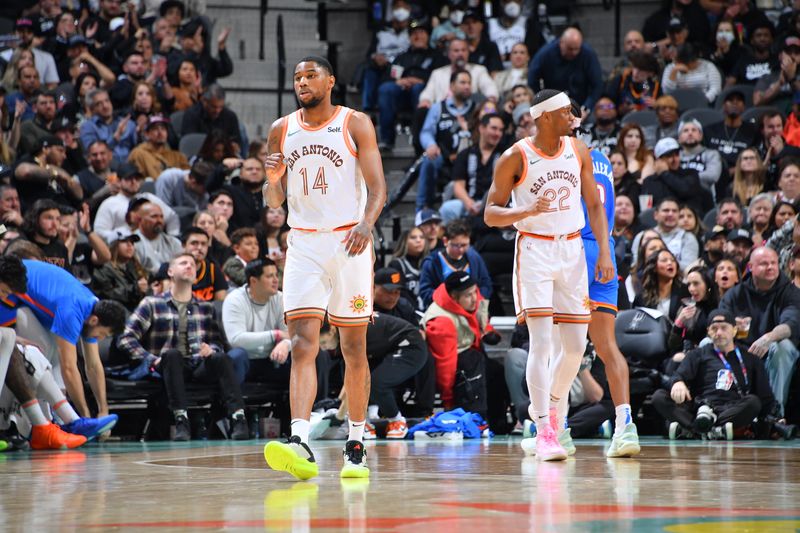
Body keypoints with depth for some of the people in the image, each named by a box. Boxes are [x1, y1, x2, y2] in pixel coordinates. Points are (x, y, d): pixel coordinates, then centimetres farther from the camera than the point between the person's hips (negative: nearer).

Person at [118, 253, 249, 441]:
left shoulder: (206, 308, 26)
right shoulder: (152, 304, 13)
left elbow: (218, 343, 21)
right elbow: (126, 339, 4)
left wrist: (211, 350, -4)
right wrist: (152, 360, -10)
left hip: (199, 367, 2)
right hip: (168, 367, -2)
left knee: (222, 358, -30)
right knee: (172, 353, -36)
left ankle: (239, 418, -46)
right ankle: (181, 422, -45)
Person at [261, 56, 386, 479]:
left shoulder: (356, 124, -1)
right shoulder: (282, 131, 9)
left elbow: (378, 187, -7)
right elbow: (275, 201, 13)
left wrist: (366, 223, -26)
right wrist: (272, 180, -10)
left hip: (348, 243, -2)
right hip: (304, 245, 2)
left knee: (354, 348, 5)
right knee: (303, 345, -13)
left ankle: (356, 445, 15)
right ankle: (299, 442, -26)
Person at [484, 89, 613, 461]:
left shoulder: (578, 152, 5)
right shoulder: (515, 158, -8)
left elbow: (595, 205, 10)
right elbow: (490, 214, -5)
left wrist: (605, 252, 0)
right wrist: (528, 211, -24)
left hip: (572, 250, 5)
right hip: (534, 251, -5)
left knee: (576, 345, 5)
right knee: (541, 342, -13)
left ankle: (548, 406, 30)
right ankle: (544, 431, -12)